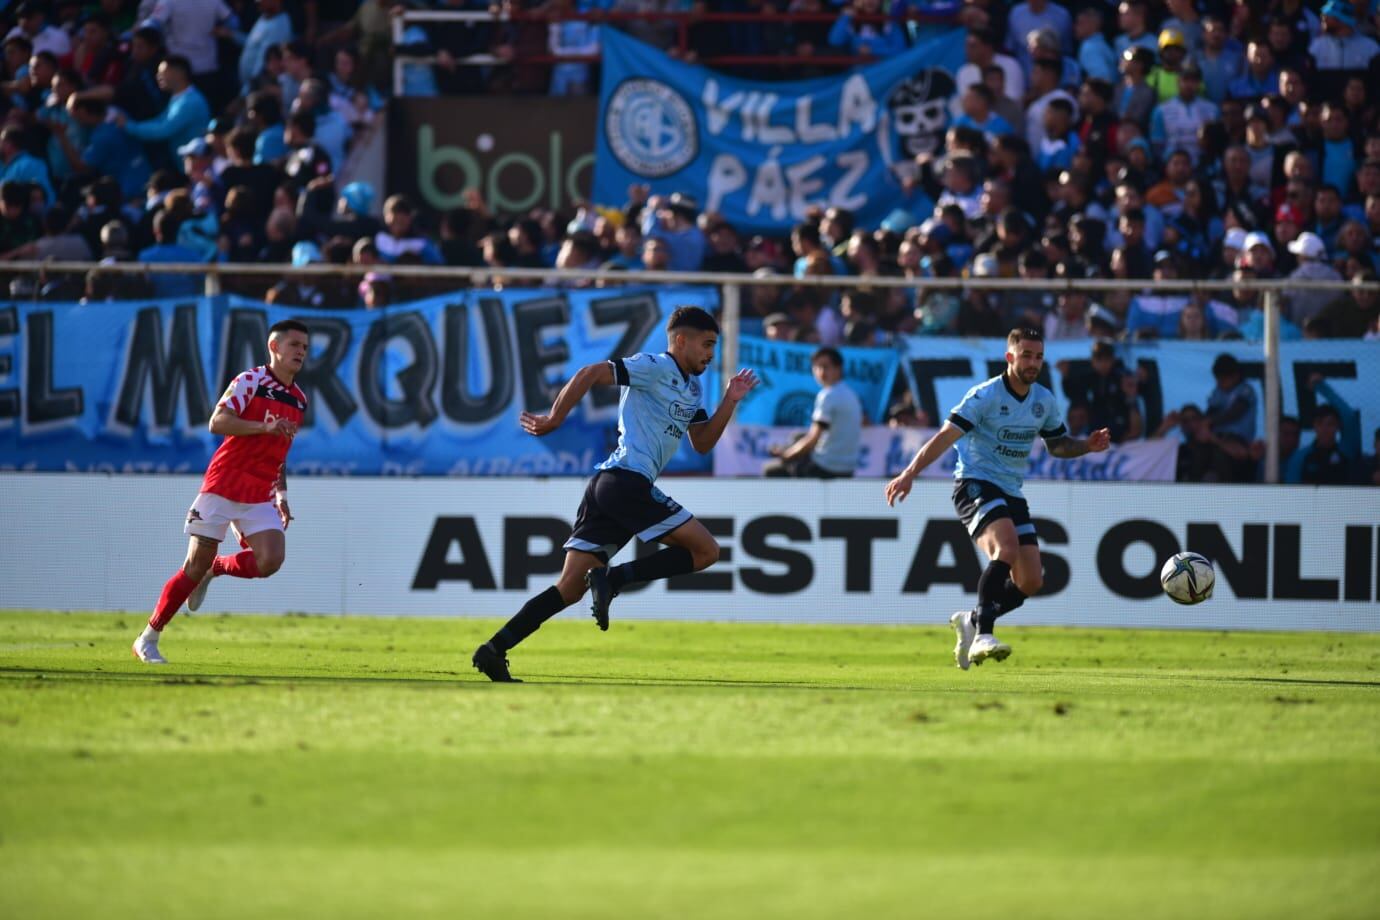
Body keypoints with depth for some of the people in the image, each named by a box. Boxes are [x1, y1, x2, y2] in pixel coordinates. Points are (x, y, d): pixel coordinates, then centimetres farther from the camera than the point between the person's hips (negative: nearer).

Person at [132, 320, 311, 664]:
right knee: (196, 565, -5)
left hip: (259, 496, 5)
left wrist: (281, 494, 17)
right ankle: (148, 639, 7)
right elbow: (217, 422, -20)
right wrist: (265, 426, -28)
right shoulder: (250, 382, -7)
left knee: (270, 561, -17)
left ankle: (216, 570, 13)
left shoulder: (299, 400, 14)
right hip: (224, 485, -5)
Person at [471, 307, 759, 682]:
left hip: (606, 484, 9)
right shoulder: (655, 368, -5)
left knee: (570, 588, 2)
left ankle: (494, 650, -6)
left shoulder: (693, 387, 24)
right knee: (705, 550, -6)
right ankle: (613, 578, -16)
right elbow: (589, 374, -11)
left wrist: (729, 401, 16)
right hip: (628, 480, -9)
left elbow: (702, 443, 27)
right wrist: (554, 420, -10)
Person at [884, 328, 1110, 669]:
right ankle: (983, 635, -34)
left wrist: (1087, 446, 2)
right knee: (1006, 548, -33)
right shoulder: (986, 395, -12)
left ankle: (971, 621, 22)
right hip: (975, 484, -7)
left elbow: (1057, 445, 23)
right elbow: (946, 436, -17)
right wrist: (910, 474, -28)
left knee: (1030, 582, 0)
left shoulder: (1044, 401, 8)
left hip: (1011, 493, 7)